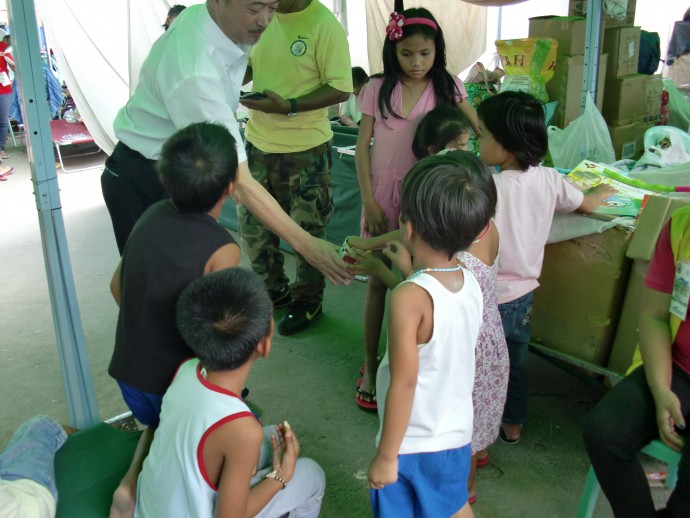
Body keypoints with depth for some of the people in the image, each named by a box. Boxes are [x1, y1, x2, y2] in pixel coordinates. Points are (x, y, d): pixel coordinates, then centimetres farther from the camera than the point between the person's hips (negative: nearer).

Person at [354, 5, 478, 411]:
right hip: (383, 194, 0)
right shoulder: (378, 88, -1)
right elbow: (363, 146, -1)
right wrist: (369, 202, -6)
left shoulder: (447, 87, -1)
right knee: (378, 282, 6)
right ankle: (370, 368, 19)